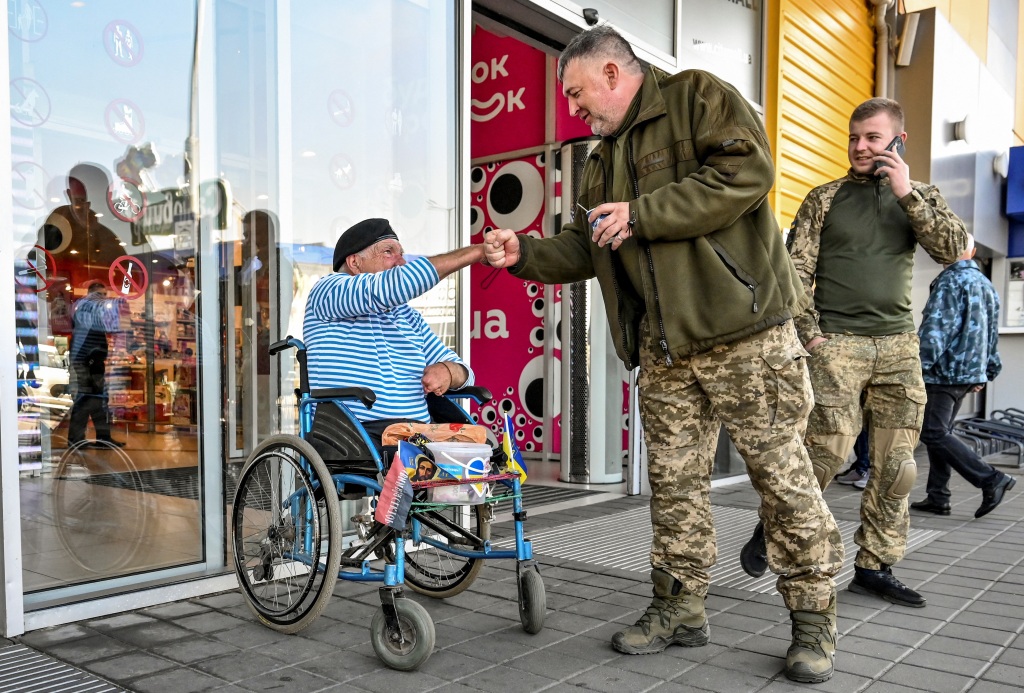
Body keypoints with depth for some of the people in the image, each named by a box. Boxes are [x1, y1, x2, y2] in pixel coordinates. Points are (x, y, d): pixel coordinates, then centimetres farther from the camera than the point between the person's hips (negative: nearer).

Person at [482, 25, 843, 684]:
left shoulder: (698, 96, 0)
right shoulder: (604, 161, 23)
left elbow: (748, 170, -16)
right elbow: (585, 248, 24)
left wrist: (641, 214, -14)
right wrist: (525, 254, 7)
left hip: (744, 332, -7)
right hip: (664, 350, 7)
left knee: (783, 473, -1)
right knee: (674, 481, 9)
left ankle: (814, 619, 13)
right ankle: (680, 609, 22)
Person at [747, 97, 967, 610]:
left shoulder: (919, 197, 13)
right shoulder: (824, 199, 6)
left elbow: (955, 249, -3)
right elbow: (796, 271, 1)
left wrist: (908, 193, -9)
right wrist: (811, 335, -8)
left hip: (898, 345, 4)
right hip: (837, 343, -3)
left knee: (896, 465, 3)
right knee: (828, 451, -12)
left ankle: (875, 567, 15)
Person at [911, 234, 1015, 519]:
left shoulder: (950, 281, -11)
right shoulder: (986, 284, 16)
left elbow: (935, 328, -20)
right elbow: (993, 334, 20)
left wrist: (919, 366, -20)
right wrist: (986, 372, 25)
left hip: (946, 370, -9)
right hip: (970, 372, 9)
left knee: (933, 434, -7)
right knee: (940, 432, 12)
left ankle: (990, 479, -10)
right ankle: (937, 497, 11)